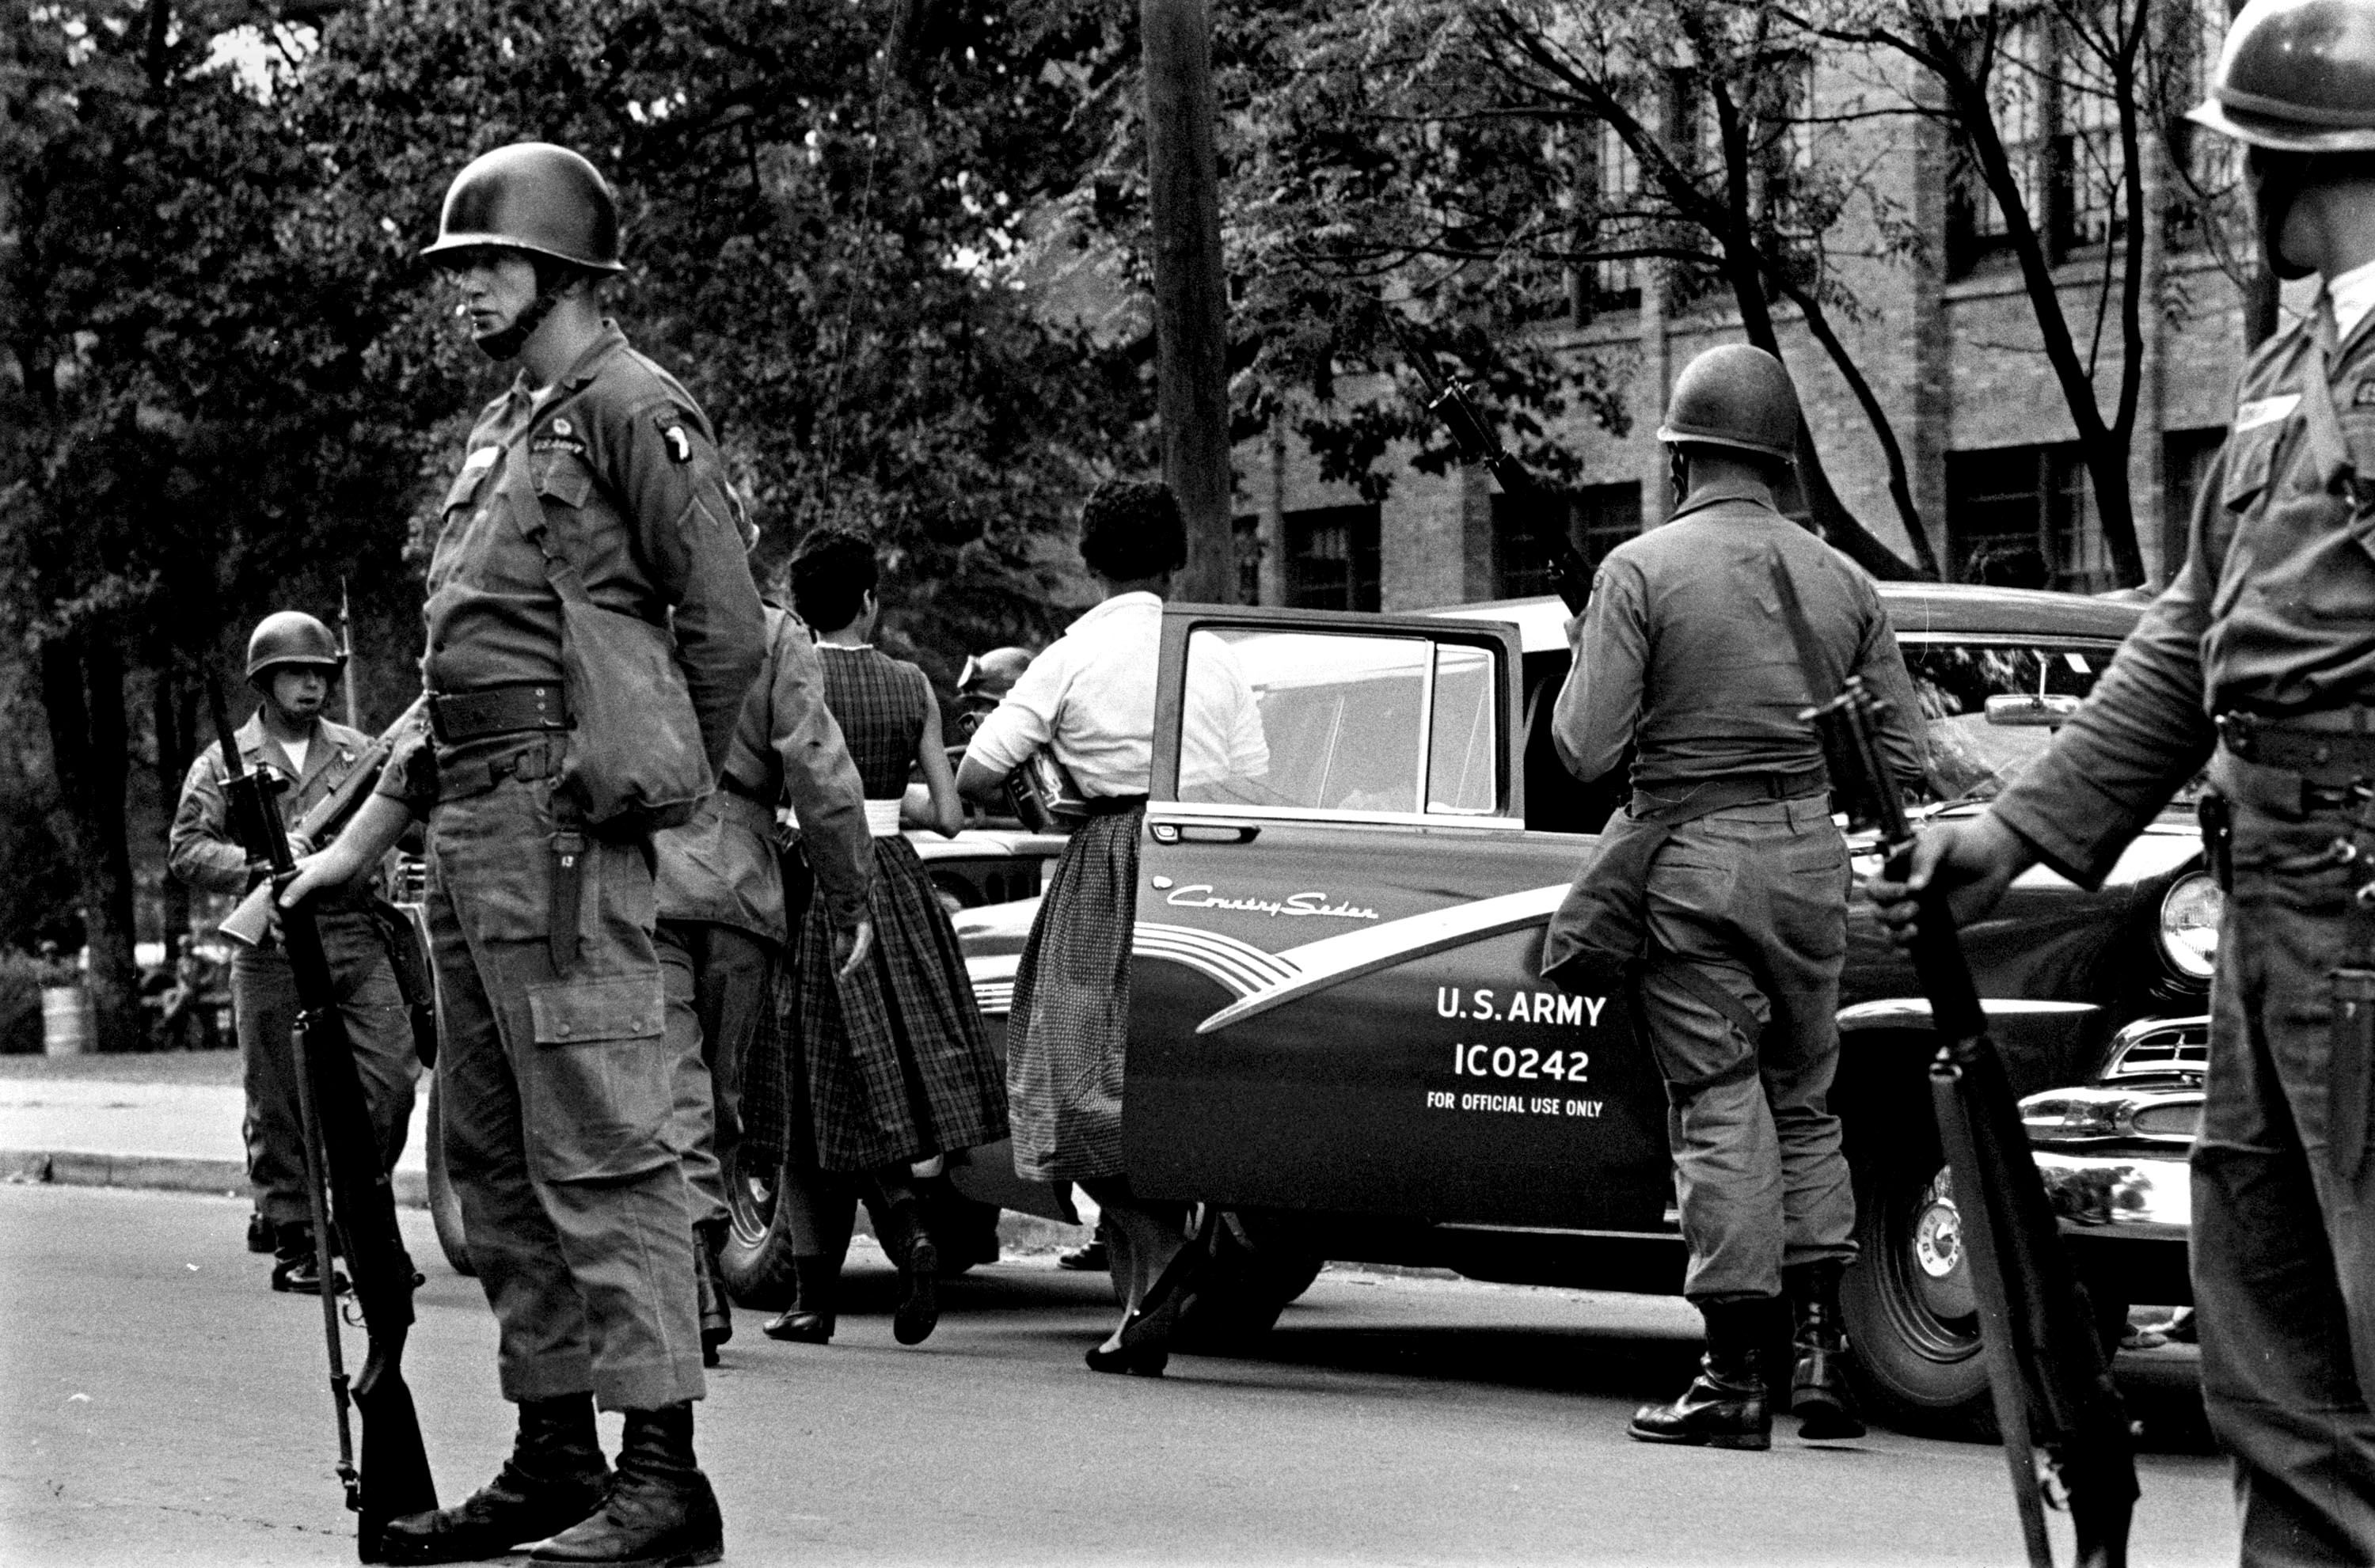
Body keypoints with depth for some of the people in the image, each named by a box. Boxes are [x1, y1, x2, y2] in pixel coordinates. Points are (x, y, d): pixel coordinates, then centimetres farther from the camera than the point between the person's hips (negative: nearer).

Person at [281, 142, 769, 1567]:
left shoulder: (634, 410, -5)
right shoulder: (504, 433, 22)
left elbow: (729, 633, -10)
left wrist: (673, 801, -5)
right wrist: (364, 835, 22)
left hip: (562, 822, -10)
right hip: (470, 827, 10)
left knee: (602, 1152, -12)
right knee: (496, 1163, 11)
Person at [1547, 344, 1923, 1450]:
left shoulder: (1642, 570, -7)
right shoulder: (1842, 582, 6)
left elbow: (1584, 751, -11)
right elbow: (1902, 761, 7)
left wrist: (1583, 665, 8)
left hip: (1689, 859, -3)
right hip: (1810, 859, 3)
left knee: (1720, 1110, 1)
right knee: (1804, 1105, 16)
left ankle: (1737, 1374, 0)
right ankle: (1821, 1347, 8)